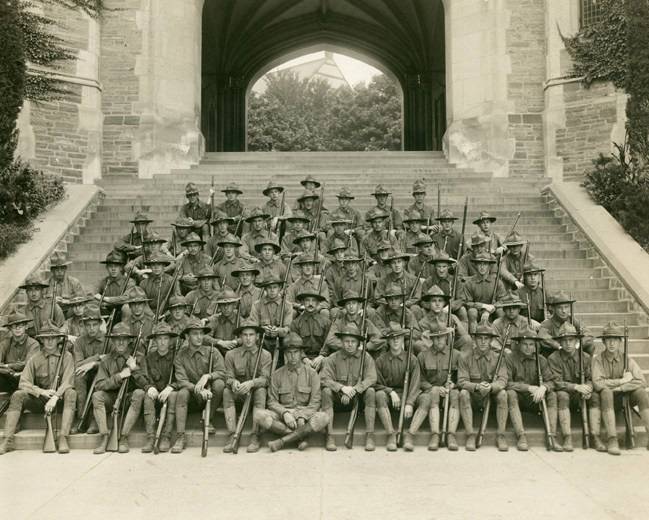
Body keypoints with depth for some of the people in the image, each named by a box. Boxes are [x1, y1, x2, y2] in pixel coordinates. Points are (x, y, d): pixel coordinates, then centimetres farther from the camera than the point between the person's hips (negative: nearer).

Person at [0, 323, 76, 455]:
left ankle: (63, 438, -37)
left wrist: (55, 397, -29)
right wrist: (42, 392, -23)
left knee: (71, 394, -32)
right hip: (39, 399, 2)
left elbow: (67, 382, -12)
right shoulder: (34, 359, 3)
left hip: (60, 398, -2)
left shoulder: (66, 356, -3)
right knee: (17, 395, -22)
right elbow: (23, 383, -7)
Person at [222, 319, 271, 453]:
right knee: (227, 391, -28)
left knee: (261, 390, -33)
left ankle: (255, 437, -32)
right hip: (238, 393, 1)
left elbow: (265, 379, -13)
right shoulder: (231, 354, 1)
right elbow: (228, 377, -3)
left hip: (255, 392, -1)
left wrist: (251, 383, -34)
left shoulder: (265, 354, -2)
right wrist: (234, 382, -28)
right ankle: (232, 435, -30)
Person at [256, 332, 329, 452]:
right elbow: (272, 401, 3)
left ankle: (282, 441, -26)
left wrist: (302, 417, -18)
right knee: (258, 414, -28)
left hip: (305, 414, -1)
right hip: (282, 413, 1)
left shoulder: (311, 373, 4)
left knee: (324, 417, -33)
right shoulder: (277, 375, 8)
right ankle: (300, 437, -24)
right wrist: (285, 413, -17)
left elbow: (315, 401, -2)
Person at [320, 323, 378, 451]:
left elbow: (371, 378, -12)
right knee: (326, 391, -27)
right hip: (339, 398, 0)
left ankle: (370, 436, -25)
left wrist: (354, 389, -26)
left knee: (370, 391, -27)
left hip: (359, 397, 0)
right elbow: (324, 379, -11)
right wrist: (342, 387, -27)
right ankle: (329, 436, -26)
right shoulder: (333, 358, -1)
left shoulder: (366, 357, 0)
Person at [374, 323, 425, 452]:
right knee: (379, 395, -34)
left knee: (426, 400, -27)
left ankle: (409, 434, -29)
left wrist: (409, 403, -20)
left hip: (407, 396, 1)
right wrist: (391, 392, -18)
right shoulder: (381, 360, 2)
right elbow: (378, 384, 1)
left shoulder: (411, 359, 3)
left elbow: (415, 384, -5)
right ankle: (391, 435, -30)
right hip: (389, 395, -1)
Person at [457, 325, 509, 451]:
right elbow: (462, 381, -13)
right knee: (463, 393, -31)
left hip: (491, 397, 1)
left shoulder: (498, 357, -2)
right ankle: (470, 435, -27)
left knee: (503, 393, -28)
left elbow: (502, 380, -14)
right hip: (473, 398, -1)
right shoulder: (465, 358, -5)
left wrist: (491, 387, -36)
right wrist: (477, 386, -33)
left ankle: (501, 435, -21)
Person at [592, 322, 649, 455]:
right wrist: (622, 380, -17)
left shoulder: (626, 359, 0)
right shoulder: (598, 360, -6)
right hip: (608, 399, -2)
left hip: (625, 397, 2)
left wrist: (618, 388, -20)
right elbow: (597, 384, -22)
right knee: (606, 392, -34)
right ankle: (612, 440, -38)